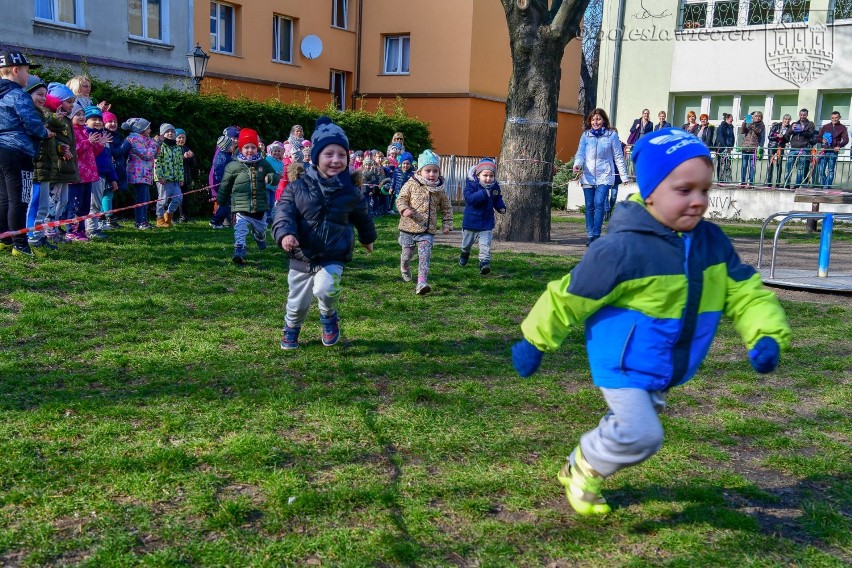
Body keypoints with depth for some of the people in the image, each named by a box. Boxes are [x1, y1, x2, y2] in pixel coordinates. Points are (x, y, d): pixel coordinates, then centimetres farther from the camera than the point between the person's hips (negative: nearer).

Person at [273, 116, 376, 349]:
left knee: (325, 289, -28)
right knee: (298, 302, 14)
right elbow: (284, 212, -13)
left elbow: (361, 216, 15)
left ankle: (329, 316, 6)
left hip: (333, 258, -1)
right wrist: (285, 233, -34)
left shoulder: (349, 192, -3)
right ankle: (291, 331, 46)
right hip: (302, 257, 1)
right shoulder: (298, 186, -8)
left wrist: (368, 238, 31)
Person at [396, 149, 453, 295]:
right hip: (409, 228, -1)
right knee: (407, 254, 15)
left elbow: (447, 208, 13)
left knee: (425, 256, -13)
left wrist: (447, 224, 6)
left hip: (428, 230, 1)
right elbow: (400, 199, -4)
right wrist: (404, 210, -24)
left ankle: (422, 282, -18)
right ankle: (405, 269, 48)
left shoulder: (439, 190, 2)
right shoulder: (411, 184, -5)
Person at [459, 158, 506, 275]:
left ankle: (484, 262, -12)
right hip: (471, 221, -1)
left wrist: (501, 207, -8)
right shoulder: (471, 184, -15)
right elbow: (469, 198, -31)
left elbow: (498, 200, 13)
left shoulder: (495, 187, -2)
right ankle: (464, 254, 51)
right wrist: (484, 193, -39)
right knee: (466, 243, 21)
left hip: (487, 223, 1)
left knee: (485, 245, -15)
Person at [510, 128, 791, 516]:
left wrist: (767, 335, -16)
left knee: (629, 431, 20)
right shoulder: (623, 248, -25)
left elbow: (745, 291, 2)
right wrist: (534, 341, -8)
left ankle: (584, 468, 46)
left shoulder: (713, 241, -4)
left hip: (664, 370, 7)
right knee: (641, 435, -17)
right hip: (623, 366, -7)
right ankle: (584, 467, 13)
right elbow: (569, 297, -17)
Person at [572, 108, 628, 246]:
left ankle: (596, 235, -15)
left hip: (605, 176, -3)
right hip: (588, 176, 3)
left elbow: (618, 157, 5)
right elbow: (580, 153, 3)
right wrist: (577, 164, -19)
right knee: (589, 206, 4)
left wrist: (624, 176, 3)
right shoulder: (586, 135, 8)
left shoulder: (611, 135, 2)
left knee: (599, 203, -17)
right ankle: (590, 236, 10)